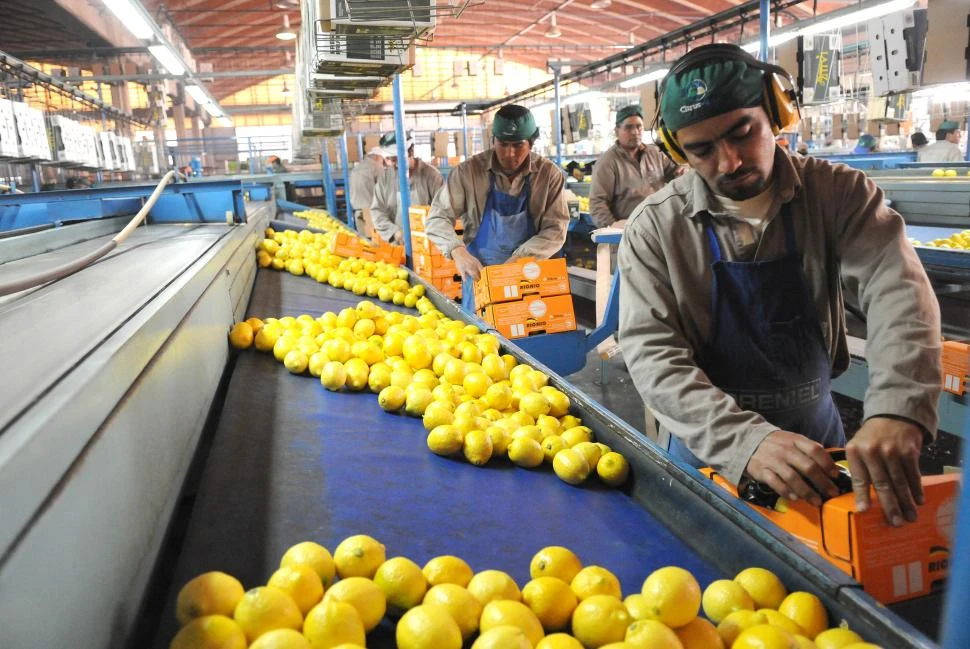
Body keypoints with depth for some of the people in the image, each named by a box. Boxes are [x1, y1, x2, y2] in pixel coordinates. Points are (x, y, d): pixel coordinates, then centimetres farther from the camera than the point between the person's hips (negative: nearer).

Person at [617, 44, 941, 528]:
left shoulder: (837, 193, -10)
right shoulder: (654, 227, -15)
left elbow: (896, 288, -24)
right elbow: (652, 355, -22)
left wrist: (897, 411, -43)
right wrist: (745, 440, -38)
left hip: (816, 432, 2)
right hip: (707, 443, -2)